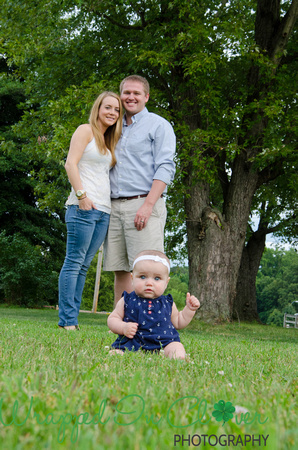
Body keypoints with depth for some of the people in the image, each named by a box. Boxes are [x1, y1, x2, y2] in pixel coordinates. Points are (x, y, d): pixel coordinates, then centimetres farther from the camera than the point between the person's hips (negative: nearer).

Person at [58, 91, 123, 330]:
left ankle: (73, 320, 7)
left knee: (83, 265, 5)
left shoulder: (108, 141, 24)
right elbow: (71, 163, -7)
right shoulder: (86, 130, 3)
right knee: (74, 262, -8)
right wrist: (81, 195, -17)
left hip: (104, 210, 8)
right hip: (84, 206, -8)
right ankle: (67, 321, -7)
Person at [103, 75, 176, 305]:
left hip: (143, 204, -6)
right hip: (115, 206, 6)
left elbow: (165, 168, -8)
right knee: (120, 269, 5)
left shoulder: (158, 125, 3)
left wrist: (147, 205, -18)